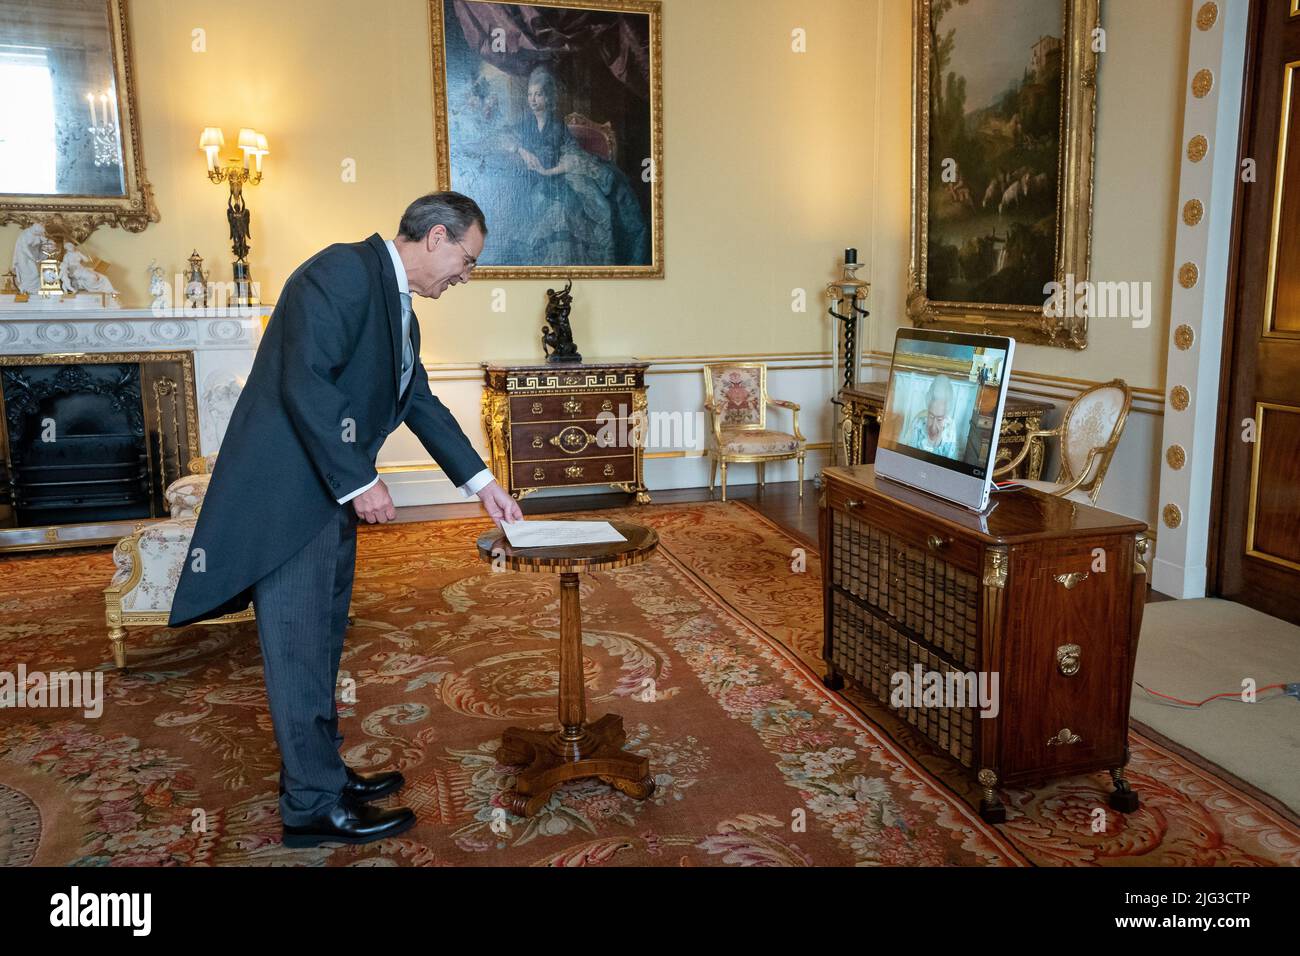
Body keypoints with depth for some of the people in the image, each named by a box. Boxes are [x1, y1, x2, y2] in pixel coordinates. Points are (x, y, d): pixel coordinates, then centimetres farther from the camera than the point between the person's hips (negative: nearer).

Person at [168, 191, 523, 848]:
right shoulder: (344, 271, -15)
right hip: (286, 492, -10)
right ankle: (313, 806, 10)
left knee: (322, 640, 16)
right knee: (300, 647, -2)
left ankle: (318, 770, 29)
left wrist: (483, 485, 18)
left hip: (330, 492, 10)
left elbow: (420, 402, 19)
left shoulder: (396, 302, 15)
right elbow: (304, 383, -23)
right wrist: (359, 481, -19)